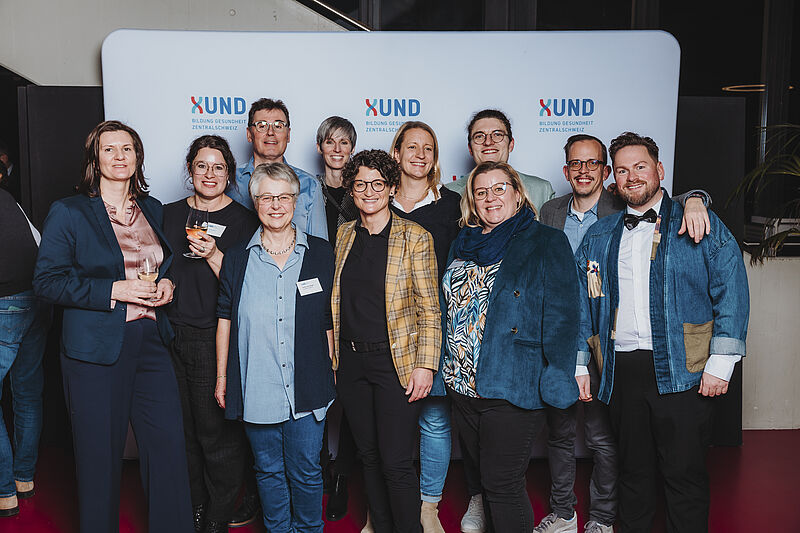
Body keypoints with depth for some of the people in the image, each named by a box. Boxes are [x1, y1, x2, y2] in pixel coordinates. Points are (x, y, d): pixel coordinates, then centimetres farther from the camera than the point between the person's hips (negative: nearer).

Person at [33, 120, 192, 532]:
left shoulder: (153, 209, 13)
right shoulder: (68, 212, -3)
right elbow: (46, 281, -8)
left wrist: (168, 283, 3)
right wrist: (113, 290, -17)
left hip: (152, 343, 4)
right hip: (96, 350, -4)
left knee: (170, 447, 3)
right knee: (100, 456, 6)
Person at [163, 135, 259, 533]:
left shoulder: (243, 220, -1)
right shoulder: (169, 214, 11)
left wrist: (213, 255, -18)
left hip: (217, 340, -4)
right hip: (172, 337, 4)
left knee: (217, 433, 0)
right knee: (183, 432, 11)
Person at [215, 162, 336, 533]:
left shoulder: (321, 254, 3)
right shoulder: (237, 258, 4)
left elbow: (330, 321, 7)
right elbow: (225, 318, 7)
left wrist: (329, 372, 5)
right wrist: (222, 377, 6)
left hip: (307, 389, 0)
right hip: (256, 388, 1)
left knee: (306, 471, 7)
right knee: (268, 471, 12)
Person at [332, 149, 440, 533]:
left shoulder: (414, 238, -5)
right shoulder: (343, 235, 9)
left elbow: (428, 308, -6)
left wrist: (425, 365, -12)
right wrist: (332, 355, 11)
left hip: (395, 361, -4)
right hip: (351, 360, 5)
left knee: (396, 462, -3)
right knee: (369, 455, 14)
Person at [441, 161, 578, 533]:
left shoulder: (546, 243, -4)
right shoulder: (461, 246, 14)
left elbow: (560, 316, -10)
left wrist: (556, 380, -18)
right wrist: (441, 371, 15)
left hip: (512, 390, -6)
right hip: (462, 388, 6)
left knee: (502, 487, -2)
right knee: (486, 480, 17)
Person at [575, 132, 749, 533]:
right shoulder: (598, 237, 14)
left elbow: (732, 292, -3)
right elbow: (581, 304, 15)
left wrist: (720, 364, -9)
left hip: (681, 371, -3)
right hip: (621, 372, 3)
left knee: (684, 473, 1)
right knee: (633, 470, 13)